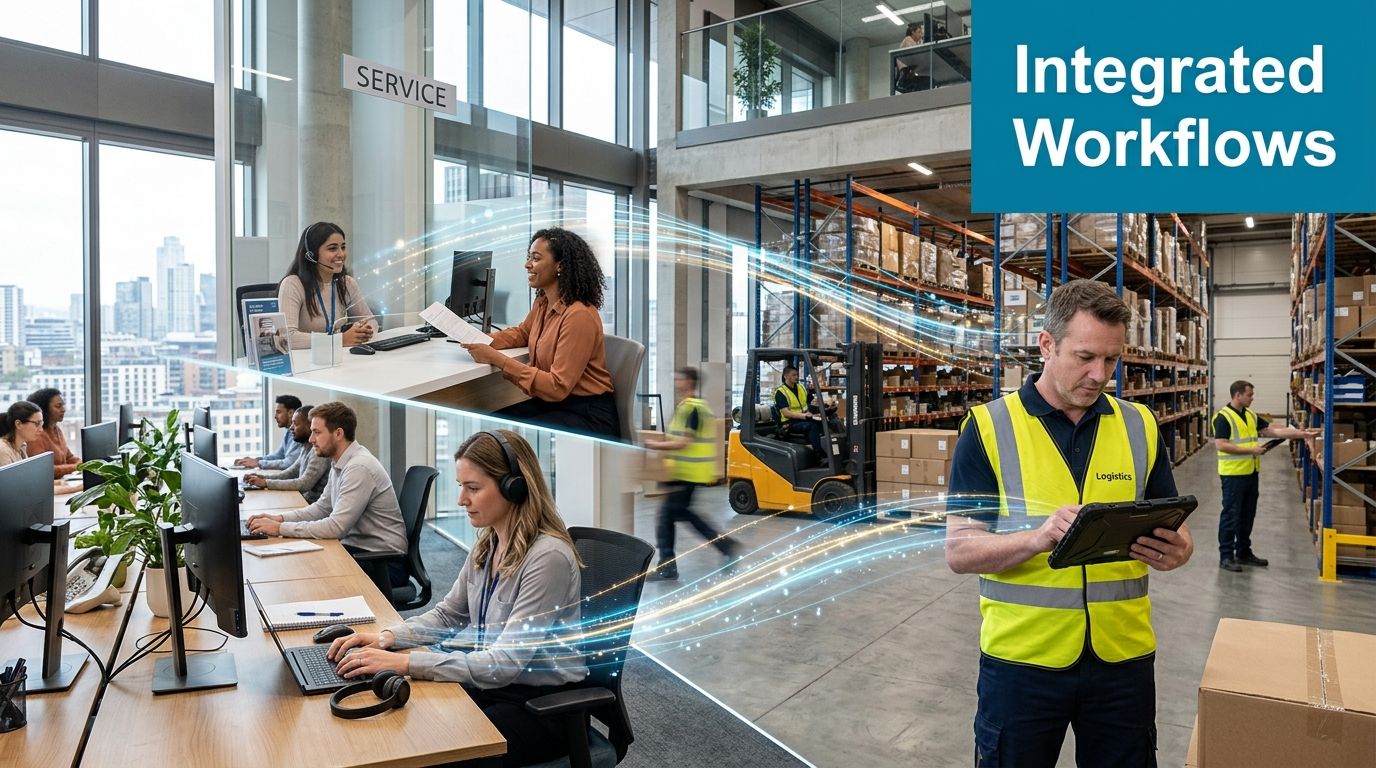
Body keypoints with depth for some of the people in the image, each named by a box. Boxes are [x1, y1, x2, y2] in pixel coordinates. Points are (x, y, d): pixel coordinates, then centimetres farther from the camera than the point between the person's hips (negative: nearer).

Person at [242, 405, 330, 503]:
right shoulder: (307, 446, 12)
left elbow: (304, 484, -25)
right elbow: (292, 472, 17)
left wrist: (266, 483, -21)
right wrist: (262, 477, 2)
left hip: (312, 505, -8)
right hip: (303, 500, 8)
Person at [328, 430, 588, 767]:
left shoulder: (547, 557, -25)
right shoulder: (488, 544, 2)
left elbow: (505, 663, -26)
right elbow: (447, 614, 14)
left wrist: (404, 662, -28)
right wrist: (388, 637, -4)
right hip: (493, 684, 7)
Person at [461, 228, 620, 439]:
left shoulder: (579, 315, -23)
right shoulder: (542, 303, 4)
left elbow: (558, 386, -23)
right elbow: (522, 333, 27)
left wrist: (496, 359, -23)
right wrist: (484, 342, 5)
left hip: (588, 415, -8)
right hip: (552, 403, 8)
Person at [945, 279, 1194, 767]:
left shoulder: (1140, 426, 3)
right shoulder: (989, 426, -9)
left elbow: (1174, 530, 8)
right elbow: (960, 551, -12)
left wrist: (1174, 550, -16)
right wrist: (1039, 537, -29)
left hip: (1123, 657, 3)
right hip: (1021, 659, -3)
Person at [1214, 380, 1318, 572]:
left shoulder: (1251, 416, 13)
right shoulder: (1223, 417, -13)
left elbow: (1274, 430, 11)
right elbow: (1220, 445, -20)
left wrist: (1302, 433, 2)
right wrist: (1251, 450, -19)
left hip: (1251, 473, 8)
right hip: (1233, 475, -8)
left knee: (1247, 515, 14)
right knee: (1231, 515, -4)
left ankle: (1244, 552, 25)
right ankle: (1226, 556, 2)